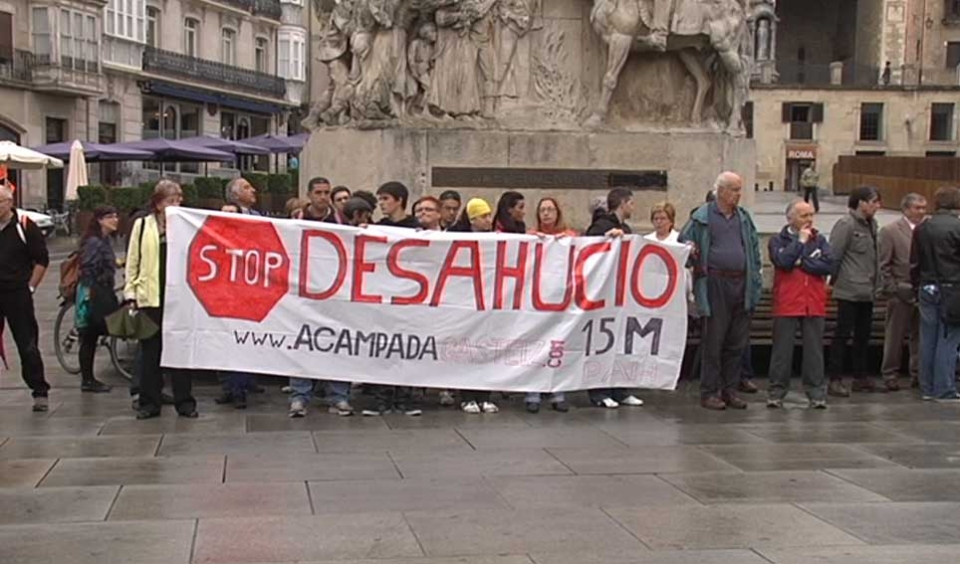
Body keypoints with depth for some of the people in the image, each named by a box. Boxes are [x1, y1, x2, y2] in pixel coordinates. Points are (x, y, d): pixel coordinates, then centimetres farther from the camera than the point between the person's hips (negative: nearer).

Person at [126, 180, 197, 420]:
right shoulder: (142, 226, 5)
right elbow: (132, 262, 7)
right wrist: (130, 293, 1)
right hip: (149, 298, 0)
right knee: (150, 351, 7)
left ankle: (184, 402, 13)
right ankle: (149, 403, 16)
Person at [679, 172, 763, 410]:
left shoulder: (744, 217, 14)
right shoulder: (702, 216, -1)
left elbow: (754, 246, 19)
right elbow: (683, 243, 4)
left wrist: (755, 277, 11)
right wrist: (691, 252, -16)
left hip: (741, 284, 5)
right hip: (715, 284, -5)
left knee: (738, 342, 8)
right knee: (714, 341, -1)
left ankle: (730, 390, 19)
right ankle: (709, 393, 7)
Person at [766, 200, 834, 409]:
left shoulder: (819, 240, 10)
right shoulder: (778, 240, 3)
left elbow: (828, 265, -4)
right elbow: (783, 261, -16)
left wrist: (801, 262, -7)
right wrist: (800, 241, -8)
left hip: (814, 304, 2)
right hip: (787, 304, -2)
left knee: (814, 349, 5)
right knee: (782, 349, 2)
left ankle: (817, 393, 10)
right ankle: (776, 392, 9)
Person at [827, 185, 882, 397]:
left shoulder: (871, 224, 12)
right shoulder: (846, 225, -13)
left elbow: (873, 257, 15)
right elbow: (834, 256, -14)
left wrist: (876, 283, 11)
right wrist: (833, 281, -11)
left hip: (866, 292, 8)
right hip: (849, 290, -8)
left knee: (863, 335, 14)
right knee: (843, 334, -3)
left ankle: (861, 378, 23)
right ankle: (835, 380, 2)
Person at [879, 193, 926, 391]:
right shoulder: (890, 231, -3)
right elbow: (884, 266, -3)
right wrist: (893, 289, -8)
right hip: (901, 293, -3)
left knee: (921, 336, 9)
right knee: (895, 337, 4)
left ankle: (918, 374, 19)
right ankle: (890, 375, 14)